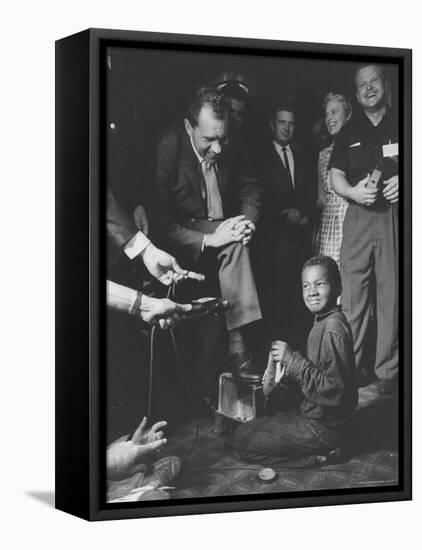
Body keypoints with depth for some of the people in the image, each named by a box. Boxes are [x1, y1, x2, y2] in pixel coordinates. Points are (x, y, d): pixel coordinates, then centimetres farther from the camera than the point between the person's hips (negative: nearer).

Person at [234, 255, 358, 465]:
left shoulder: (333, 330, -25)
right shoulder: (323, 323, 8)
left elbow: (333, 391, -28)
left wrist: (293, 360, -26)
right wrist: (286, 371, 3)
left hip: (321, 429, -11)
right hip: (312, 415, 11)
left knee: (243, 440, -6)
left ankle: (318, 456, -3)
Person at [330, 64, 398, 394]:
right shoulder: (349, 132, 14)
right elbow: (336, 178, 12)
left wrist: (404, 182, -14)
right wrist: (354, 191, -9)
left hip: (394, 216, -2)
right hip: (359, 216, 2)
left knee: (391, 295, -3)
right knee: (353, 295, -1)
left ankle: (387, 371, 3)